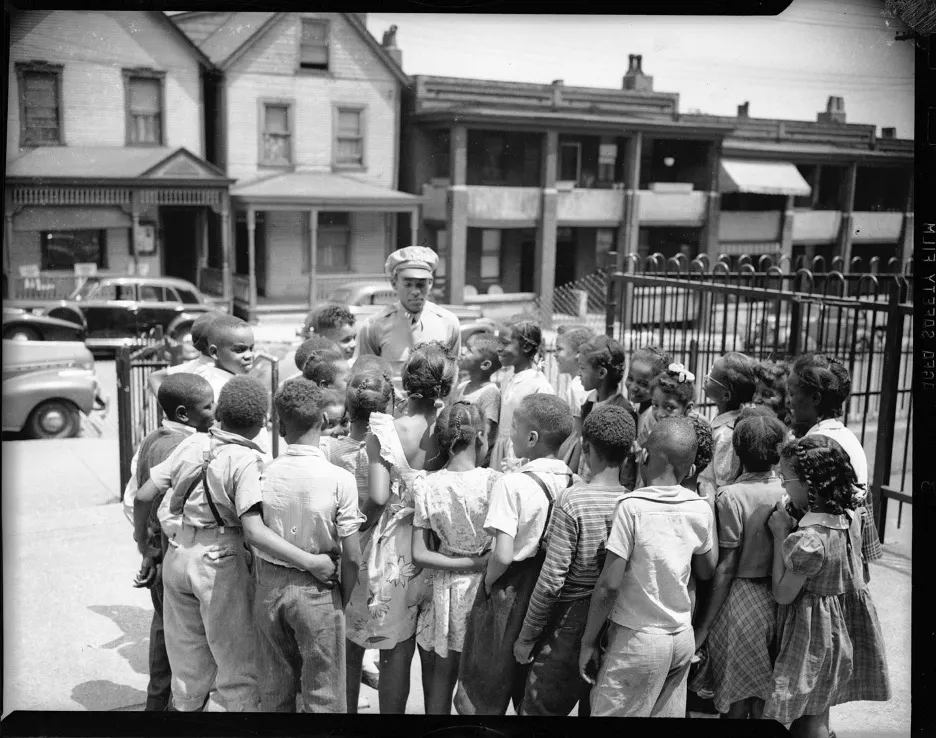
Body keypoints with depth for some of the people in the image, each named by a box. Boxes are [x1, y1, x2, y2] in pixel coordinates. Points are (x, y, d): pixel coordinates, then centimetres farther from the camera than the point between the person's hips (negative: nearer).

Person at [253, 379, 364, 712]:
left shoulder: (262, 473, -8)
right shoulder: (339, 479, -15)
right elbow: (352, 556, -12)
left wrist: (264, 585, 12)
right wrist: (343, 599, 3)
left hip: (269, 587, 3)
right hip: (317, 590, -3)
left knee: (275, 692, 19)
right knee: (322, 696, 11)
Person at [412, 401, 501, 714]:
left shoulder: (426, 485, -7)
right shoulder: (495, 482, -13)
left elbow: (419, 555, -8)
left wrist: (464, 564, -4)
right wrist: (480, 564, 1)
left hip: (443, 591, 2)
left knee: (438, 687, 16)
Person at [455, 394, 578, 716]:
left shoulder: (512, 484, -21)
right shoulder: (576, 483, -5)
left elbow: (503, 555, -25)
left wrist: (489, 581, -6)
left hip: (510, 593, -6)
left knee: (482, 698, 11)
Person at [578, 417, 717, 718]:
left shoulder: (632, 506, -17)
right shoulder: (701, 508, -2)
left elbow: (609, 584, -16)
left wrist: (589, 641, -7)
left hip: (638, 639, -5)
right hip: (683, 637, 6)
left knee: (609, 711, 5)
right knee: (668, 713, 16)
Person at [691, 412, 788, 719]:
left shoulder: (731, 496, -16)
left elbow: (726, 568, -15)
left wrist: (703, 626, -8)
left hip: (740, 599, -4)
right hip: (777, 601, 5)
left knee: (736, 700, 9)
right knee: (764, 698, 18)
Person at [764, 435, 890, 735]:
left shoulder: (806, 540, -31)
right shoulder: (850, 517, -7)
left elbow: (783, 594, -19)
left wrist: (780, 536, -20)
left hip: (812, 629, -8)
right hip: (843, 624, 8)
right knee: (818, 713, 23)